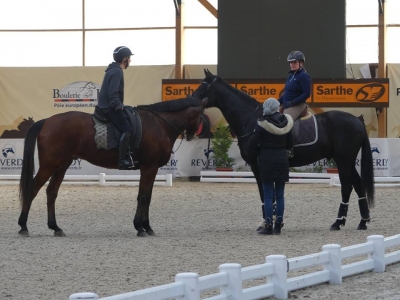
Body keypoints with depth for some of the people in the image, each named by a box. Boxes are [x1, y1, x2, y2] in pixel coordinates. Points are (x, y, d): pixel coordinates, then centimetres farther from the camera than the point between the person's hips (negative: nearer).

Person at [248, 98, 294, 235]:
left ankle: (268, 226, -2)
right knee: (280, 195, 9)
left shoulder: (263, 124, -12)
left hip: (266, 160, -4)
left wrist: (258, 154, 4)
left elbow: (252, 144, -13)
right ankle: (278, 225, 11)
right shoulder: (285, 123, 1)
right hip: (282, 160, 4)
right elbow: (290, 144, 9)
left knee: (268, 195, 0)